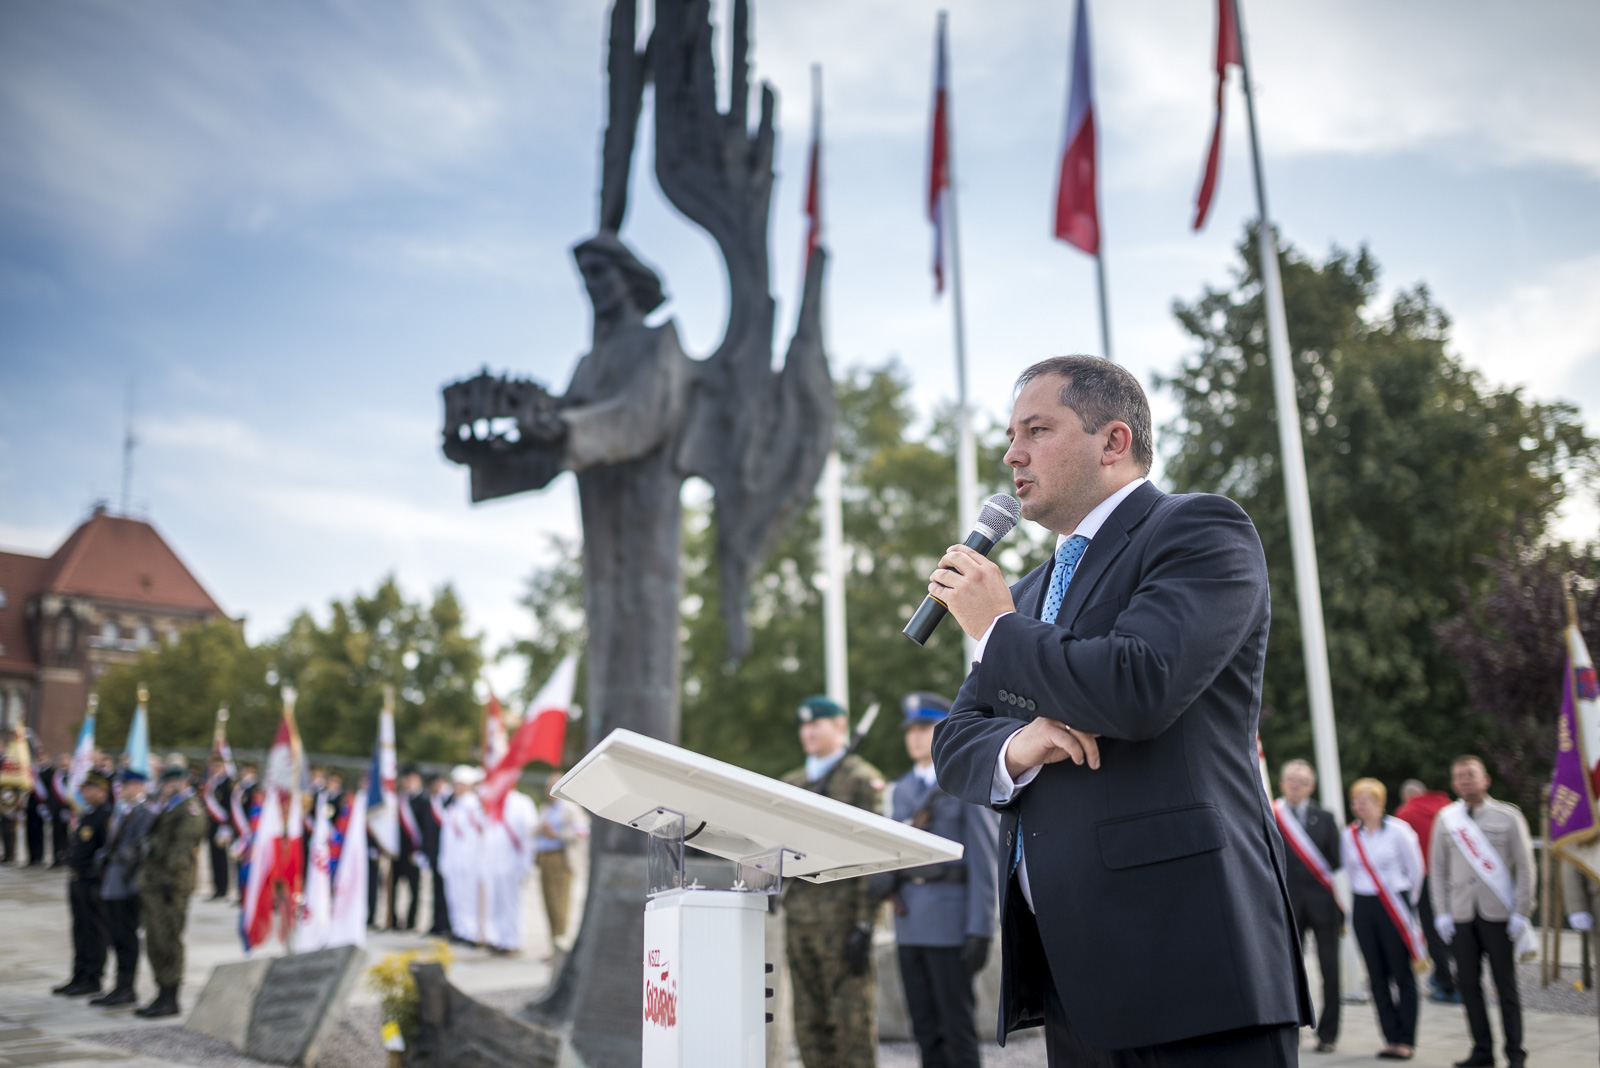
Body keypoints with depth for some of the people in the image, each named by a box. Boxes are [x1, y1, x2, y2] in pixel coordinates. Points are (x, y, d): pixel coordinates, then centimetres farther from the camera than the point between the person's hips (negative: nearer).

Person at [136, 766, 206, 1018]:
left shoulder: (189, 810, -9)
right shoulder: (163, 808, 22)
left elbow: (182, 846, -17)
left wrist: (170, 877, -22)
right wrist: (143, 879, 19)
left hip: (171, 886, -10)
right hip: (151, 884, 10)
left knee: (168, 942, -8)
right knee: (154, 943, 12)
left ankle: (170, 1000, -3)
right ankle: (163, 995, 19)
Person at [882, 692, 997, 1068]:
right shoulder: (902, 789, 17)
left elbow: (985, 861, -8)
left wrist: (980, 930, -13)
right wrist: (886, 880, -1)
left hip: (950, 919, -6)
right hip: (909, 922, 6)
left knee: (957, 1028, -3)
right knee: (925, 1029, 9)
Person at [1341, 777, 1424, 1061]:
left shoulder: (1398, 830, -7)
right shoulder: (1349, 835, 3)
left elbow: (1415, 870, 2)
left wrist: (1406, 903, 7)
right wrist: (1362, 896, 11)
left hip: (1394, 906, -4)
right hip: (1363, 907, 4)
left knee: (1402, 974, 0)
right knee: (1377, 976, 5)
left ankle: (1406, 1040, 7)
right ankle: (1392, 1038, 13)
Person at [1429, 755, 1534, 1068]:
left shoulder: (1508, 816, 2)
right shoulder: (1445, 817, 8)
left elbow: (1525, 866, 1)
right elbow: (1439, 868, 10)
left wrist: (1521, 912, -5)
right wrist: (1441, 912, 3)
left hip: (1498, 914, -2)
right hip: (1461, 916, 2)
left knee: (1506, 985, 3)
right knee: (1468, 984, 2)